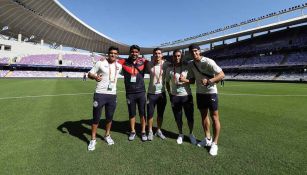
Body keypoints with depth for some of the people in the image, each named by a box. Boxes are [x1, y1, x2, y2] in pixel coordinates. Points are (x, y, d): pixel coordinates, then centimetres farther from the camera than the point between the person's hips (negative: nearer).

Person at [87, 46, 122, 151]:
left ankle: (107, 135, 35)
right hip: (100, 94, -3)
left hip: (112, 95, 4)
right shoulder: (100, 63, -5)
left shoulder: (119, 66, 8)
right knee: (96, 118, 4)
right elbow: (90, 74, -3)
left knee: (109, 117, 14)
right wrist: (95, 77, -23)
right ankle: (93, 139, 21)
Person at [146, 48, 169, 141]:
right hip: (151, 93, 0)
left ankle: (159, 131, 30)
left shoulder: (165, 64, -5)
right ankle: (150, 132, 23)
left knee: (160, 114, 12)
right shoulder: (149, 64, -4)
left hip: (162, 92, 1)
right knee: (150, 114, 6)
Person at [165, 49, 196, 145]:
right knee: (178, 118, 11)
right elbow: (167, 82, 11)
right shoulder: (169, 69, 3)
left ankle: (191, 134, 31)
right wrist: (169, 93, 4)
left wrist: (185, 80, -16)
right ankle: (180, 134, 33)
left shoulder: (187, 67, -1)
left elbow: (193, 80, 3)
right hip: (175, 96, 1)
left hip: (187, 95, -1)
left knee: (190, 117, 6)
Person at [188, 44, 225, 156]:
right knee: (203, 116, 14)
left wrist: (209, 81, -32)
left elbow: (222, 75, -18)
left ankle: (214, 144, 13)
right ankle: (207, 139, 31)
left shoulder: (208, 62, -16)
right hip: (199, 93, 7)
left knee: (214, 118, 0)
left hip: (211, 93, -6)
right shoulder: (191, 64, 3)